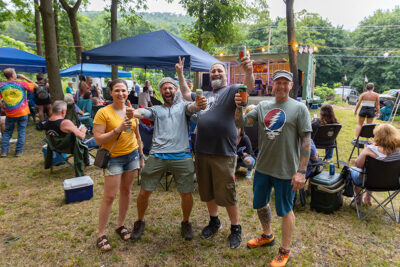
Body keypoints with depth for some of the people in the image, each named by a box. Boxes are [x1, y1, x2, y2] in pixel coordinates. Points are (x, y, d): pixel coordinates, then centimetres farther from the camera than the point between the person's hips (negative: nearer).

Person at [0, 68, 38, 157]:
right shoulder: (21, 84, -9)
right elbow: (35, 86, 4)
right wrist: (24, 77, 5)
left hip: (10, 114, 2)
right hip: (22, 113, -2)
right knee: (21, 132, 7)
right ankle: (18, 151, 8)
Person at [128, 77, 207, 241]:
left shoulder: (182, 106, 14)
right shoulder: (156, 109, 17)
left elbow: (192, 107, -8)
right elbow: (142, 113, -2)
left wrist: (200, 105, -34)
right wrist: (132, 113, -27)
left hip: (181, 155, -1)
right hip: (157, 155, 1)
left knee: (186, 193, 1)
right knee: (144, 192, 3)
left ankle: (185, 222, 29)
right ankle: (140, 221, 30)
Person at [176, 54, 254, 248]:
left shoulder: (231, 91, 0)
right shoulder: (204, 95, 21)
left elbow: (248, 87, -20)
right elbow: (187, 95, 35)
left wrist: (248, 72, -40)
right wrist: (180, 74, 28)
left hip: (223, 153, -6)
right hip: (202, 152, 7)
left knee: (226, 194, 2)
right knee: (207, 192, 17)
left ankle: (235, 228, 22)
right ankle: (214, 222, 38)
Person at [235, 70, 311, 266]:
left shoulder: (299, 108, -7)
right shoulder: (262, 106, 6)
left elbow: (306, 141, -10)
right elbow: (241, 123, 0)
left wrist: (301, 171, -15)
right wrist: (239, 107, -20)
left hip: (286, 171, -5)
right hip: (262, 167, 5)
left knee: (285, 210, 10)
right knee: (260, 204, 20)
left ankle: (285, 251, 31)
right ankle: (267, 236, 47)